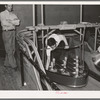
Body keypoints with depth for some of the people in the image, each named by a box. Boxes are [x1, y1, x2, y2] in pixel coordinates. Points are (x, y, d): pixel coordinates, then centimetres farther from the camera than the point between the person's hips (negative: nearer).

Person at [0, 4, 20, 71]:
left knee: (12, 49, 7)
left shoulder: (13, 14, 15)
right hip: (6, 32, -6)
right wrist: (13, 23, -10)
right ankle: (14, 65, -3)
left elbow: (18, 22, 1)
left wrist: (9, 21, -15)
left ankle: (7, 63, 19)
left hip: (13, 32, 6)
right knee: (9, 50, -6)